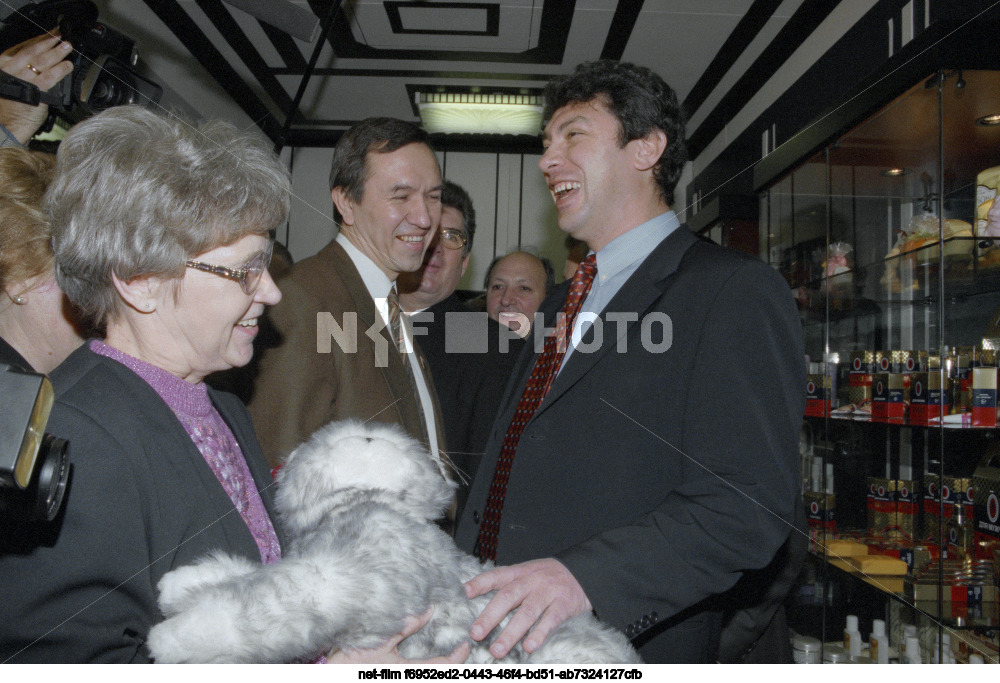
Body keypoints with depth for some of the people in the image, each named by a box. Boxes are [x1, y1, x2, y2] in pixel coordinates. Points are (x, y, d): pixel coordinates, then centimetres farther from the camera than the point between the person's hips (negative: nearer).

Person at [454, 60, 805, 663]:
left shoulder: (735, 292, -11)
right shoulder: (564, 304, 14)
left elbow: (747, 505, -20)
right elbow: (508, 478, 13)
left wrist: (584, 576, -31)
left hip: (632, 649, -7)